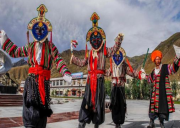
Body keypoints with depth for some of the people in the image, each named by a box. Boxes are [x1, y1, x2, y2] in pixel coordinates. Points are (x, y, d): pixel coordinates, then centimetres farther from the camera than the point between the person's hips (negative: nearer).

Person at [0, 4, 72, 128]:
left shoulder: (51, 46, 5)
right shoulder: (30, 46, 13)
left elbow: (59, 60, -2)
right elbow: (15, 52, 21)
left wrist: (66, 73, -16)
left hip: (44, 79, -1)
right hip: (32, 78, 1)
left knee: (42, 105, 7)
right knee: (30, 104, -11)